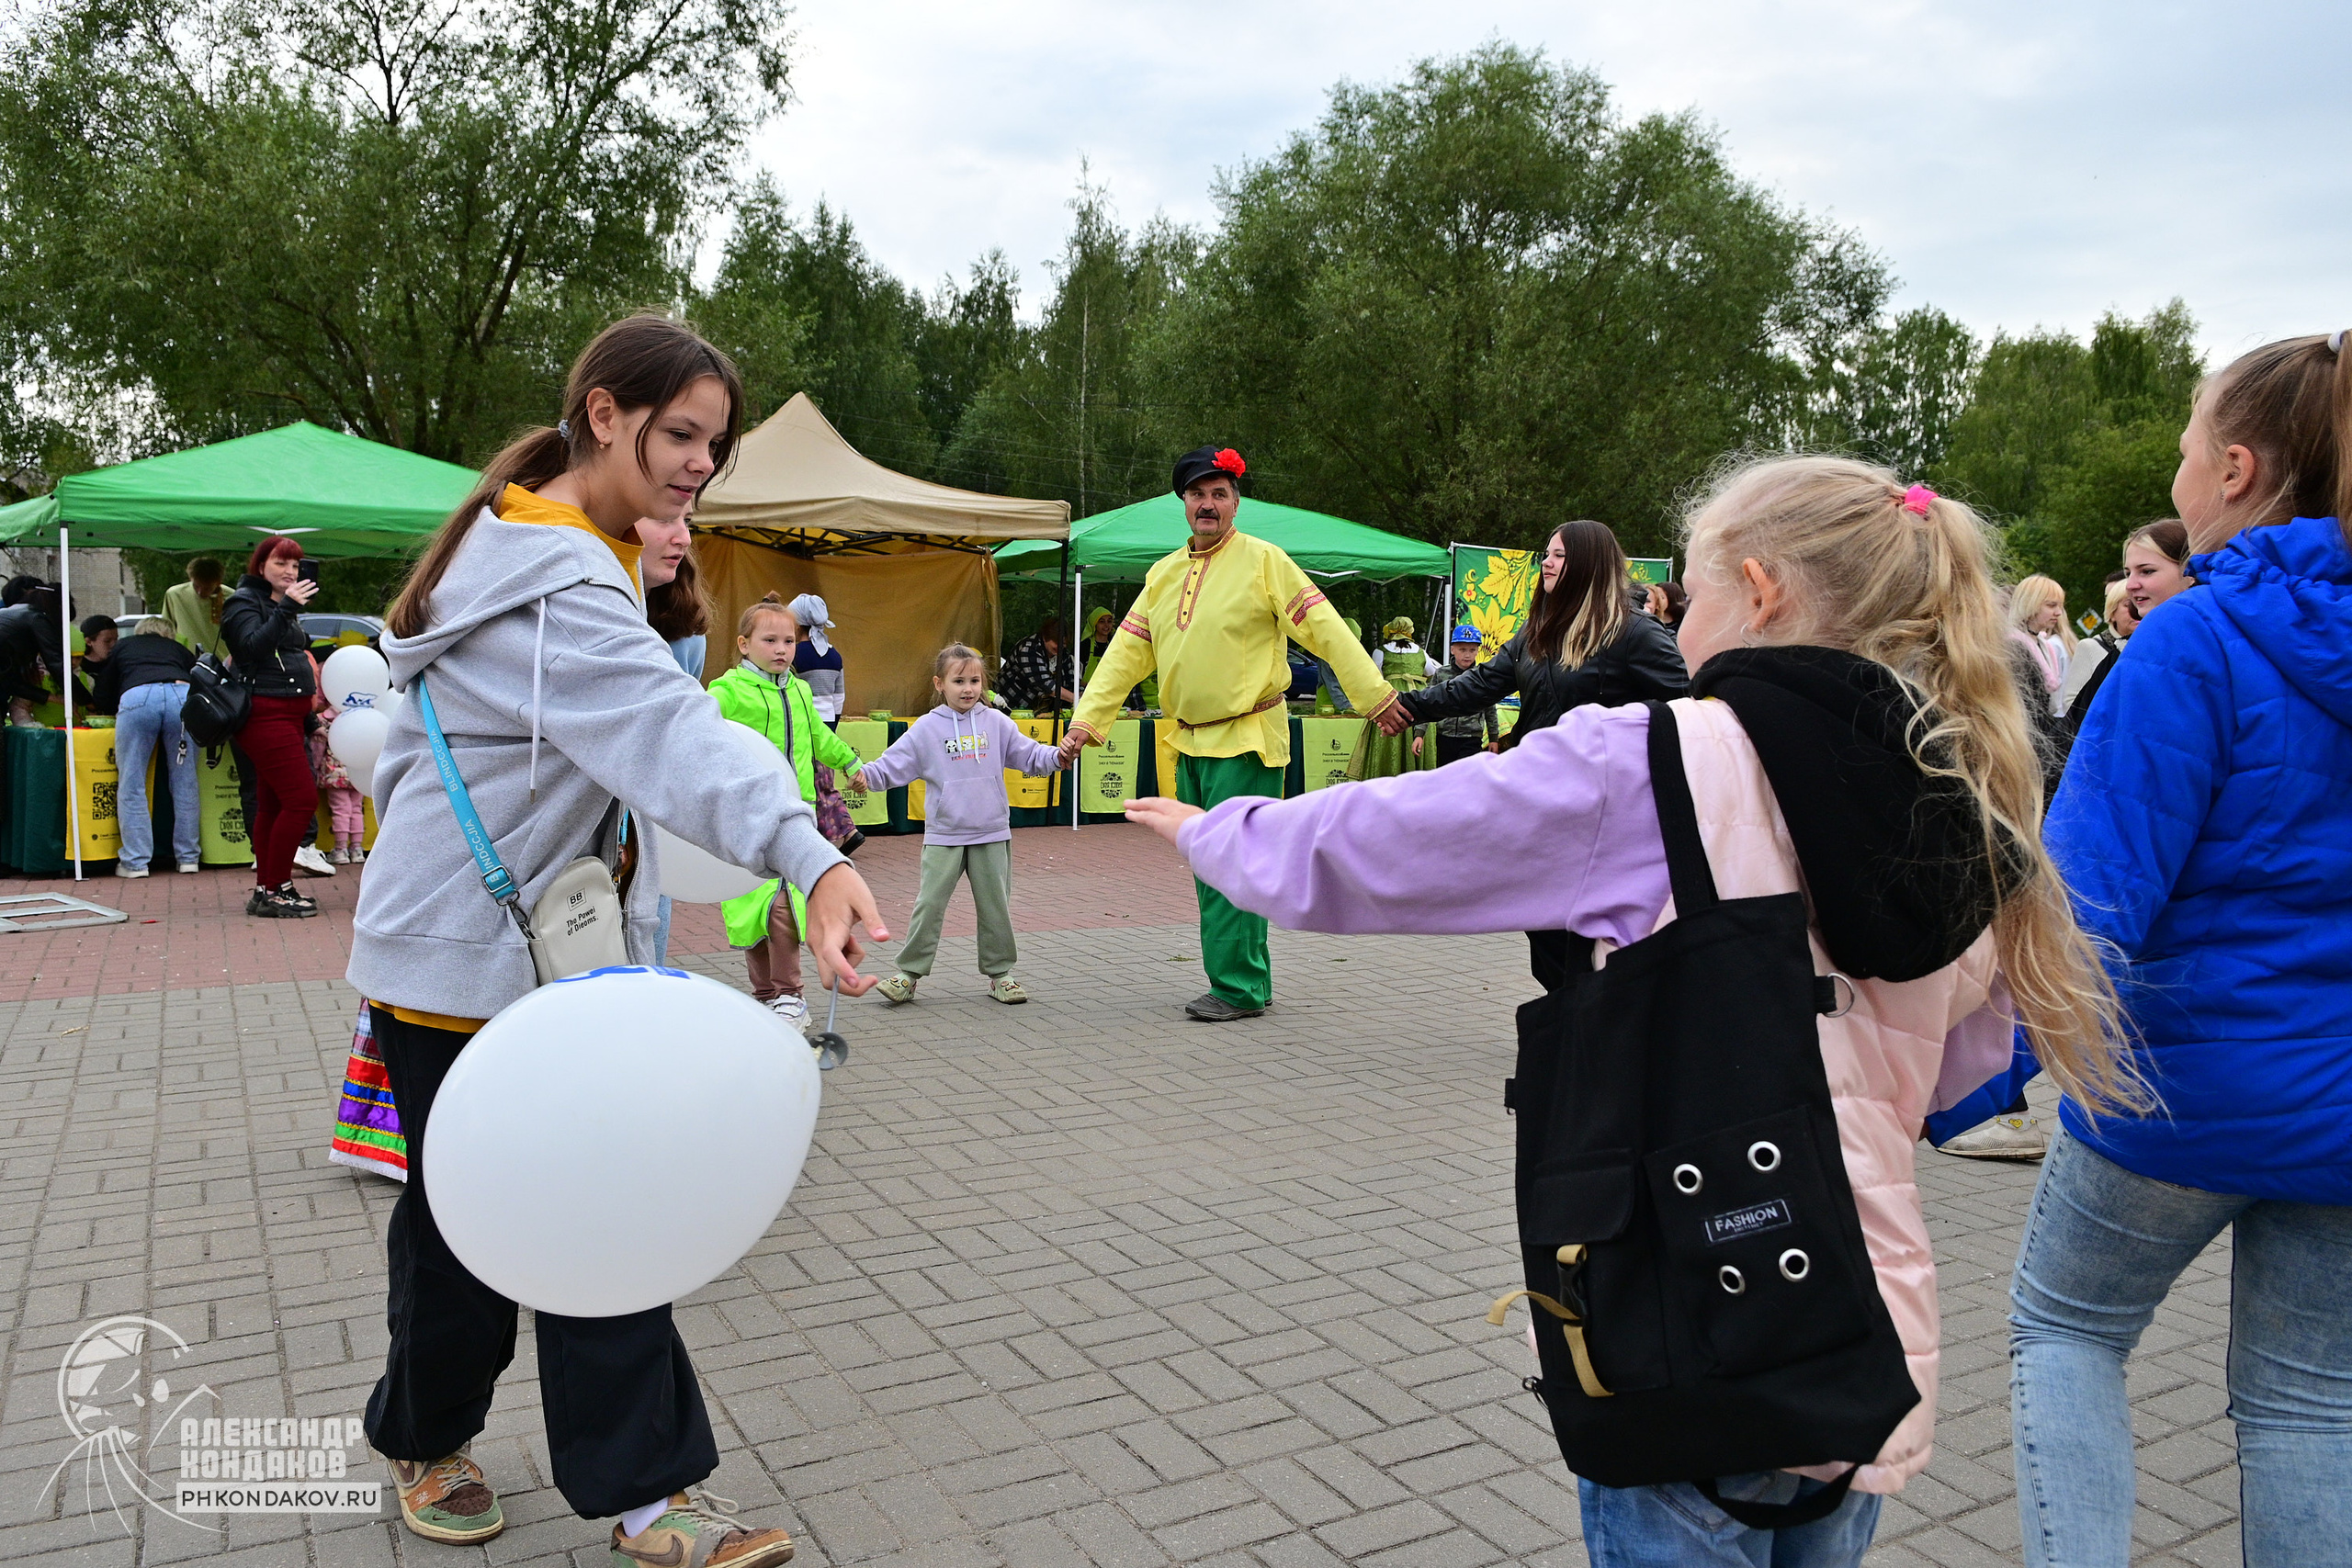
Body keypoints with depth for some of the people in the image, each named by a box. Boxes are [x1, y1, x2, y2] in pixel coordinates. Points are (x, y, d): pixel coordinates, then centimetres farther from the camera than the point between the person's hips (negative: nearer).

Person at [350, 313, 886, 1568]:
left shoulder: (523, 548, 11)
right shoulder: (557, 581, -23)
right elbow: (671, 731, -42)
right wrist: (808, 855, -55)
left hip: (556, 954, 9)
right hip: (460, 962, -9)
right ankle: (425, 1445, 36)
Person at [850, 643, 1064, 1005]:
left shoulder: (996, 722, 5)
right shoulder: (927, 728, 0)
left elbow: (1028, 753, 4)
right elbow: (893, 764, -2)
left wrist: (1057, 756, -14)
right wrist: (865, 774, -19)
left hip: (992, 835, 2)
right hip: (943, 837, -2)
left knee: (996, 907, 8)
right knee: (929, 905, -3)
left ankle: (999, 973, 20)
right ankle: (909, 974, 7)